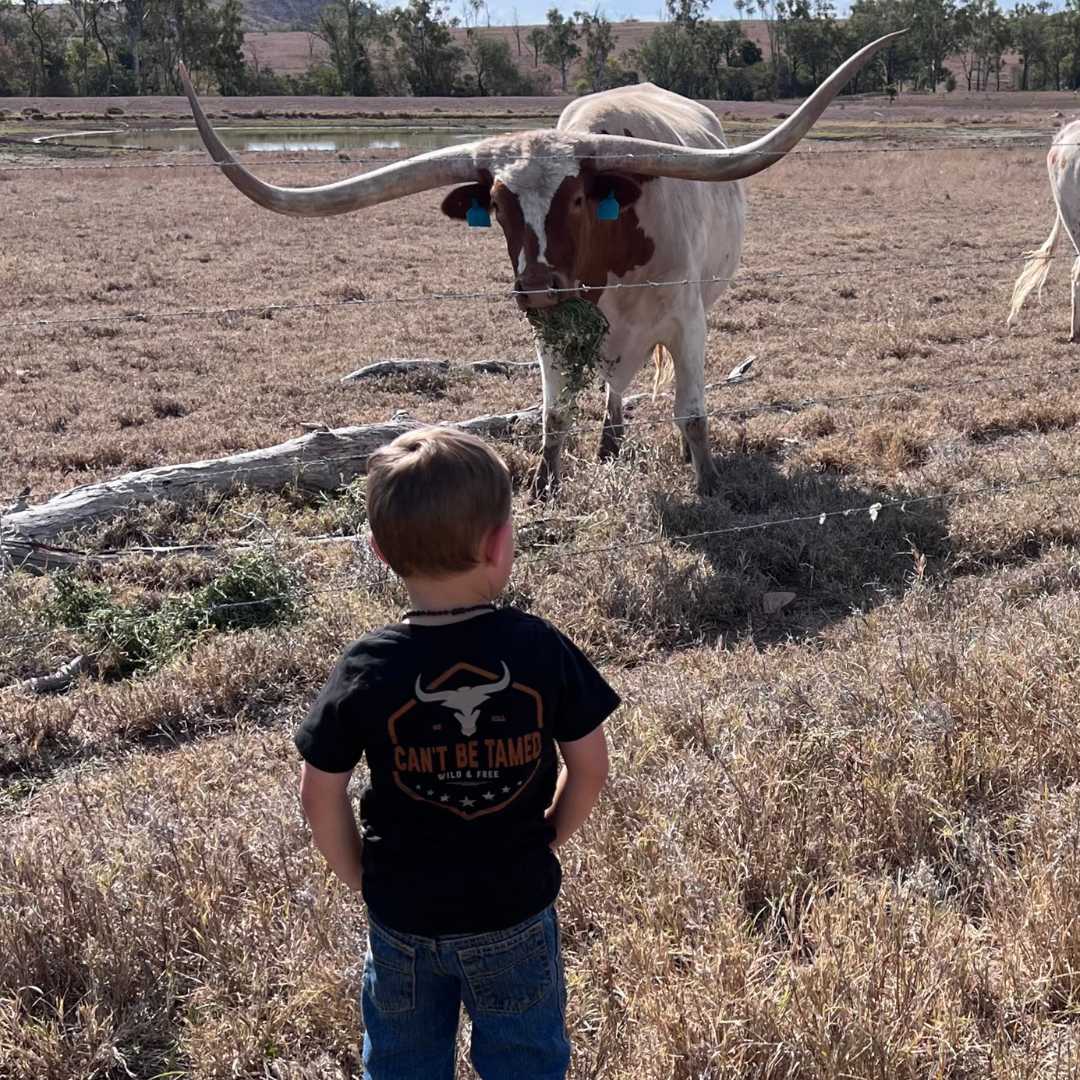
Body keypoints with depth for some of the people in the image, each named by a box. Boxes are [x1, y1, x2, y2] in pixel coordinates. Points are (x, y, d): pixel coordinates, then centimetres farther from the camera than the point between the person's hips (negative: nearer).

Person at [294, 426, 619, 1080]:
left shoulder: (367, 670, -17)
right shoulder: (541, 650, -17)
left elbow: (320, 794, -10)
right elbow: (590, 767, -8)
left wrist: (365, 880, 4)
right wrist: (541, 846, 7)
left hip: (402, 916, 1)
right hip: (516, 910, 0)